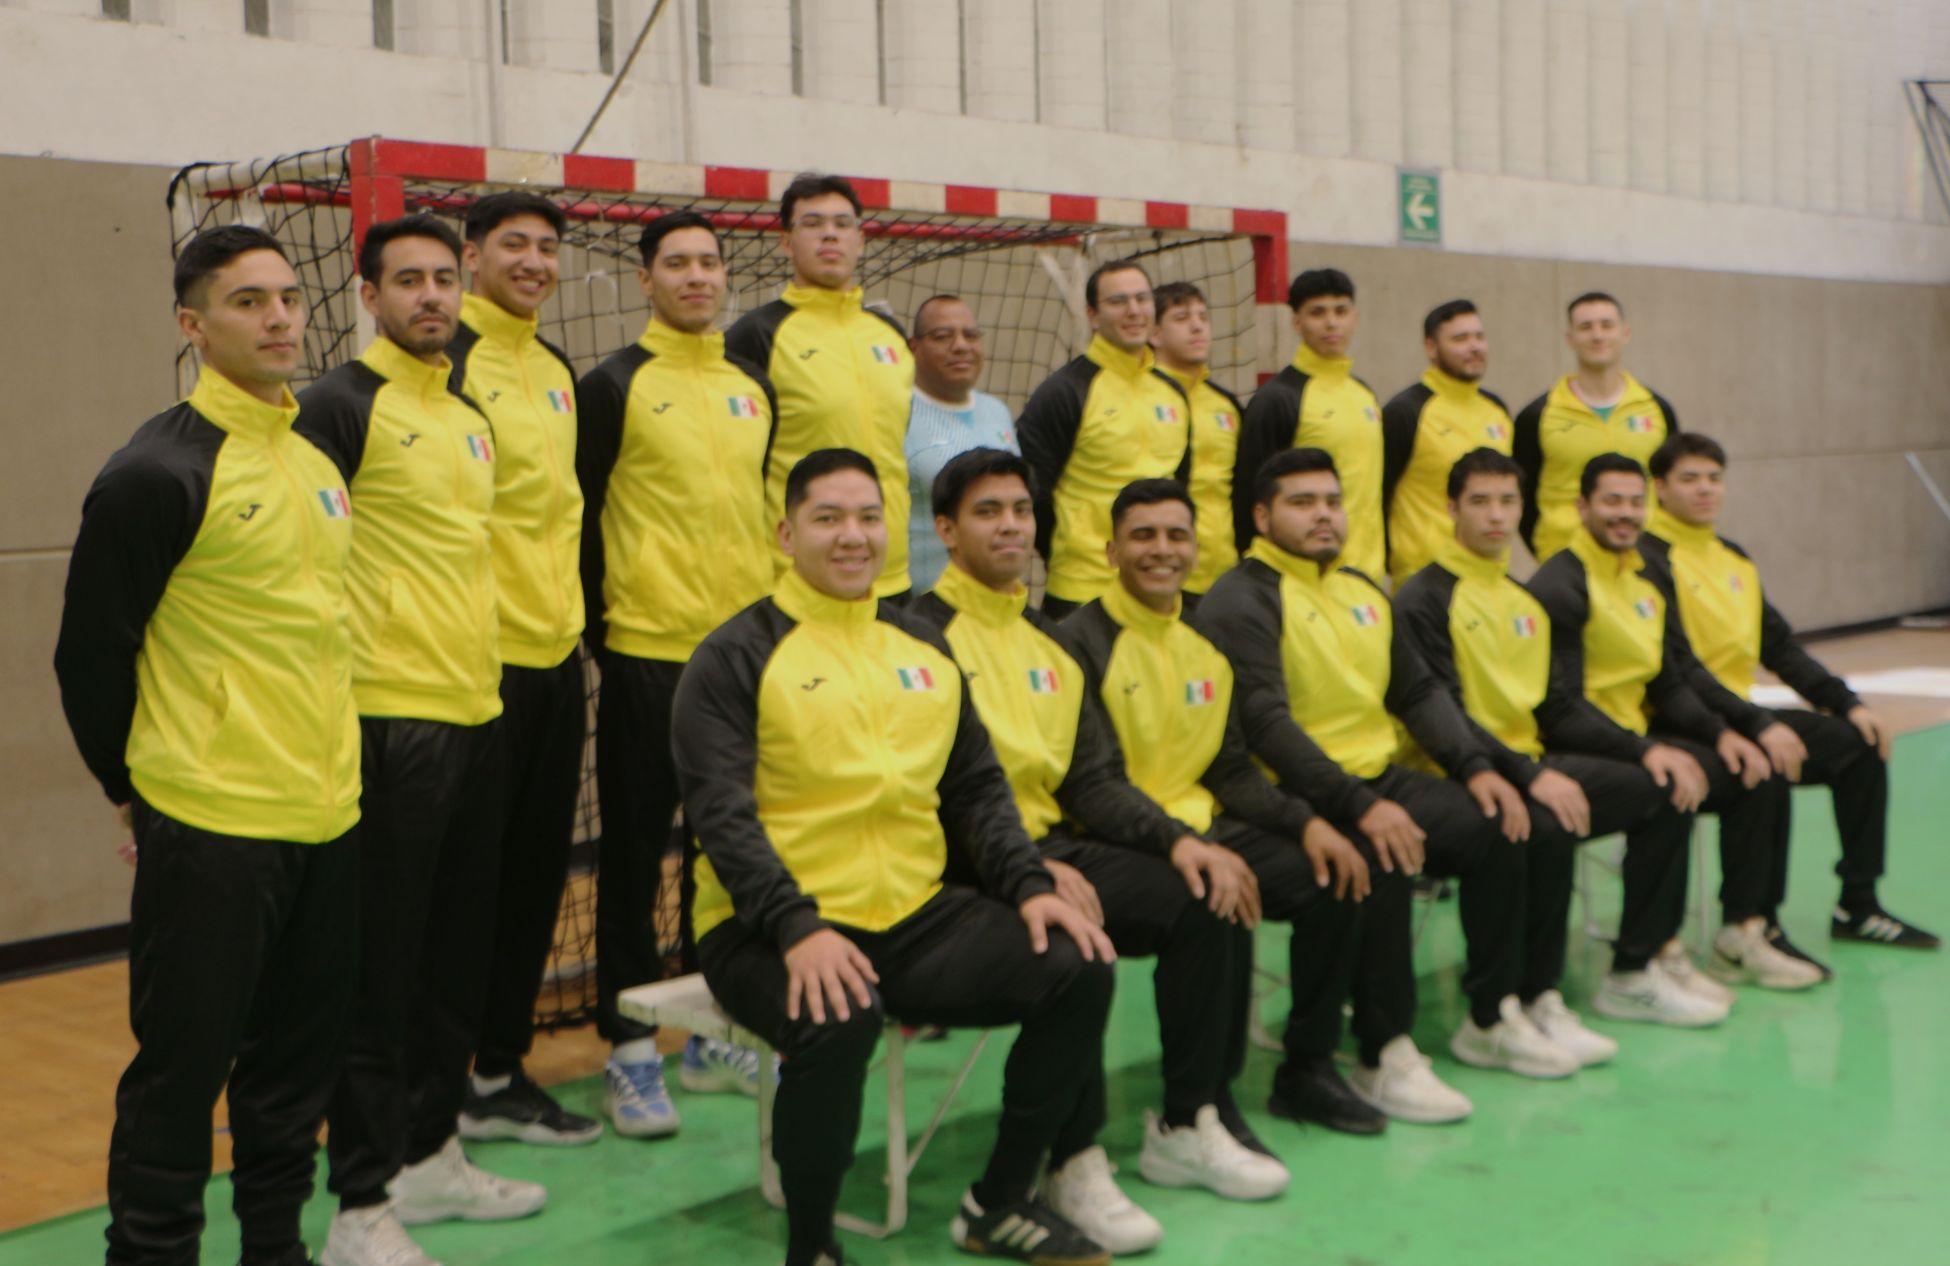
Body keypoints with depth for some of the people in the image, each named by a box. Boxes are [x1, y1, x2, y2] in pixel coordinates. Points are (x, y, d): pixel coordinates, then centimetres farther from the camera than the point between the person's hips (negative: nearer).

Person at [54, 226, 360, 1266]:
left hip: (327, 818, 7)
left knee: (298, 1062, 16)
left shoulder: (319, 457, 11)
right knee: (181, 1071, 3)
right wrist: (135, 789, 3)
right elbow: (90, 654, -7)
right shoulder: (157, 472, -12)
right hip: (210, 829, -7)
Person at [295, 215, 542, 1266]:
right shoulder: (343, 405, -8)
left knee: (458, 952, 15)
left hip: (474, 709, 8)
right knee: (380, 966, -3)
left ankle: (429, 1153, 28)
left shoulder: (469, 414, 16)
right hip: (390, 716, -8)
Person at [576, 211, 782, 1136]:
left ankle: (712, 1034, 24)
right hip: (647, 653, -5)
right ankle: (629, 1051, 11)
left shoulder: (753, 388, 13)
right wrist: (602, 628, -4)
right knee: (635, 851, 2)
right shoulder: (614, 386, -4)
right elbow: (578, 514, -3)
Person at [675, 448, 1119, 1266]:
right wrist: (797, 928, -27)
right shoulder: (736, 656, -4)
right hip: (769, 929, -6)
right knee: (839, 1017, -37)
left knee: (1079, 966, -11)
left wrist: (1028, 884, -1)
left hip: (917, 915, 6)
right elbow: (721, 813, -13)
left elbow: (976, 785, 17)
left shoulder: (922, 646, 15)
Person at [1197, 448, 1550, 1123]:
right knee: (1381, 858, -33)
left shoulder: (1363, 591, 17)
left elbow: (1418, 692, 19)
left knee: (1496, 827, -8)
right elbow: (1265, 722, -20)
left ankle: (1492, 1018, 6)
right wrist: (1359, 807, -29)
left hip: (1380, 776, 8)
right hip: (1299, 794, -8)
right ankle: (1383, 1056, -21)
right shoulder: (1241, 600, -10)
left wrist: (1476, 766, 2)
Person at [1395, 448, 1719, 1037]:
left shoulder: (1526, 598, 18)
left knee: (1664, 792, -2)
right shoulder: (1425, 600, -8)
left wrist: (1644, 751, 2)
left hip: (1533, 761, 8)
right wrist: (1531, 777, -27)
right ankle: (1534, 1002, -22)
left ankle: (1633, 973, 5)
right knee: (1549, 825, -35)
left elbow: (1561, 706, 16)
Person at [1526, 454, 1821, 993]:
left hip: (1645, 735, 9)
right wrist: (1649, 752, -28)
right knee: (1667, 789, -29)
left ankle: (1743, 932, 4)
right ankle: (1649, 960, -17)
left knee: (1760, 773, -2)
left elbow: (1671, 682, 16)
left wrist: (1720, 733, -2)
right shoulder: (1560, 585, -13)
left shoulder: (1650, 579, 15)